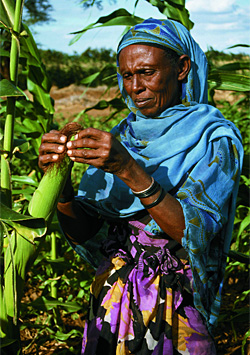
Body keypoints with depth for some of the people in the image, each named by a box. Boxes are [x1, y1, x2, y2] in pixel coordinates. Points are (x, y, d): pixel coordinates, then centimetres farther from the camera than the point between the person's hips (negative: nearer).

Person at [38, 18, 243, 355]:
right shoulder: (123, 136, 1)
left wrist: (129, 170, -36)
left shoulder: (215, 139, -12)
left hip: (176, 312, -4)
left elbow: (195, 232, -26)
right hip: (112, 299, 4)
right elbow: (85, 233, -3)